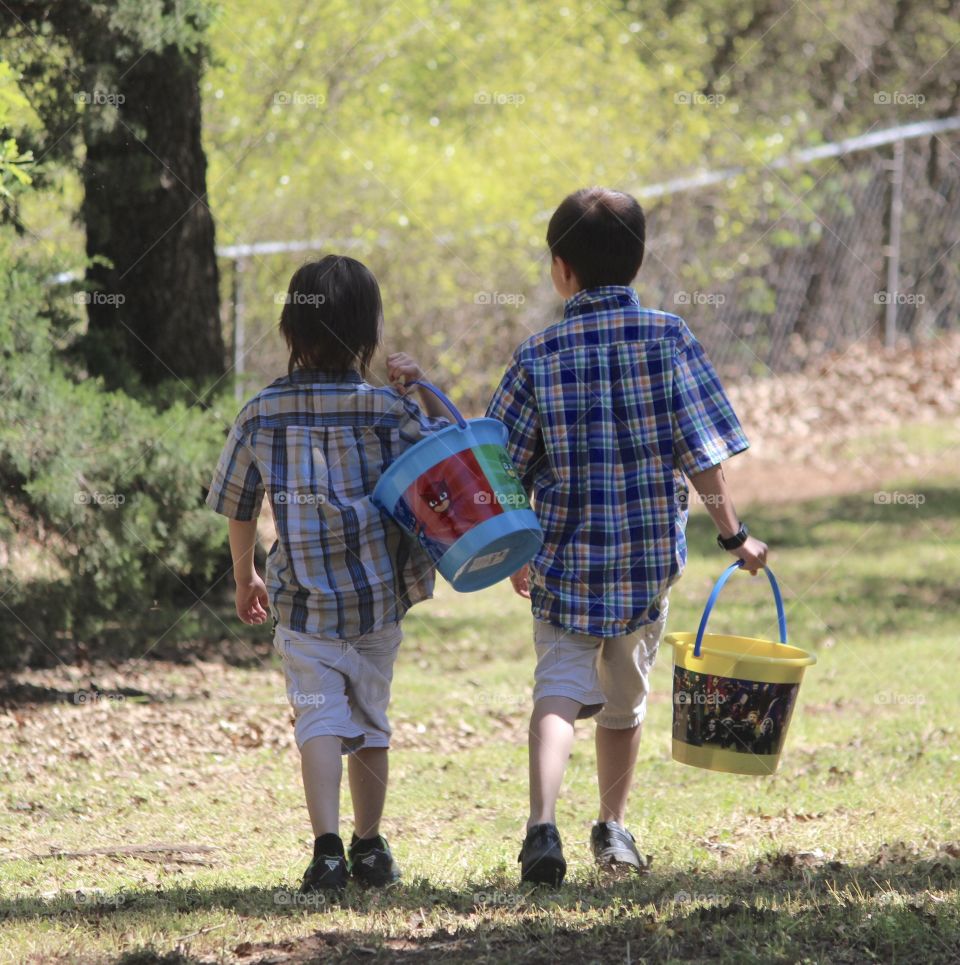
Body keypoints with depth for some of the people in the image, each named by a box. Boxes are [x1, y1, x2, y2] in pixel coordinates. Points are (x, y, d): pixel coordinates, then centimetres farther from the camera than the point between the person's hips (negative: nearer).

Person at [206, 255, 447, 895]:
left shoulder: (261, 414, -2)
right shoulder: (389, 410, -7)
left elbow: (239, 508, 7)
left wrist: (245, 579, 21)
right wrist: (423, 390, -1)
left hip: (303, 602, -1)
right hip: (379, 598, 1)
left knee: (320, 717, -2)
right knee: (371, 719, 15)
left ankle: (327, 846, -19)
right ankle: (370, 847, 23)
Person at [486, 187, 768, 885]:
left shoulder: (540, 355, -4)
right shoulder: (669, 337, -5)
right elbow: (701, 453, -9)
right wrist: (734, 535, 1)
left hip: (565, 559, -1)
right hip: (651, 555, 1)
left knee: (560, 689, -4)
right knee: (626, 697, 18)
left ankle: (544, 824, -26)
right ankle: (613, 828, 31)